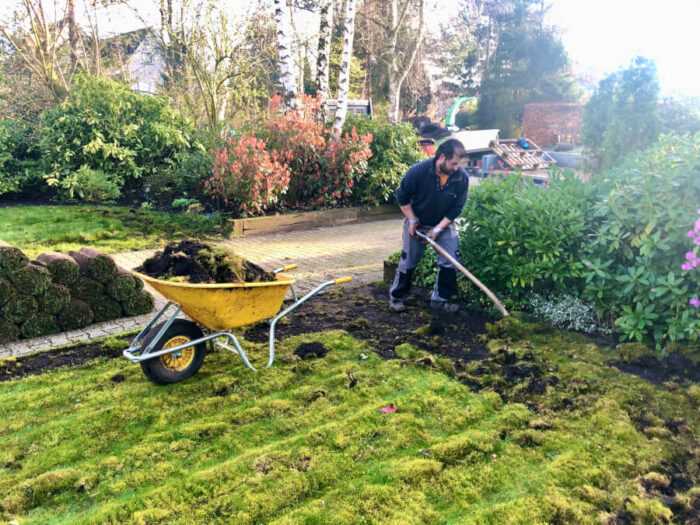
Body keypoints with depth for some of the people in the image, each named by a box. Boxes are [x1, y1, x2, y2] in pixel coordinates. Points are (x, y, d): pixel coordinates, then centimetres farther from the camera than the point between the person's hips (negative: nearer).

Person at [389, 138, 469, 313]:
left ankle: (440, 298, 14)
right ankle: (396, 297, 21)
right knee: (408, 261, 6)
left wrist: (438, 229, -18)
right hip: (417, 223, -2)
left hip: (444, 224, 2)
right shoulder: (418, 171, -27)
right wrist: (412, 220, -13)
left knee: (449, 262, -3)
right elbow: (402, 197, -12)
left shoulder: (462, 177, -21)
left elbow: (456, 208, -12)